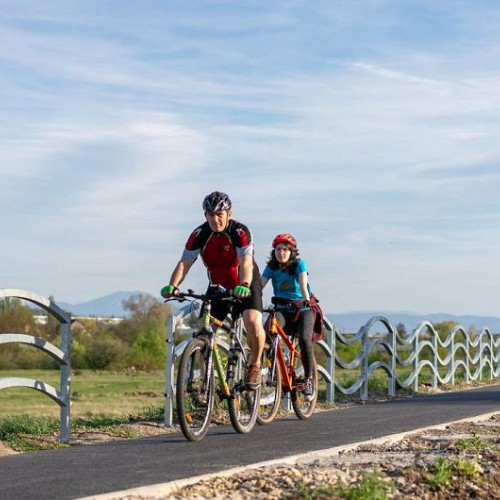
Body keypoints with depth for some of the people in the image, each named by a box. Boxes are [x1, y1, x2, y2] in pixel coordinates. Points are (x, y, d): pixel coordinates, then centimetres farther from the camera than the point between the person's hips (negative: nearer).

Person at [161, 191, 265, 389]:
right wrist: (172, 286, -40)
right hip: (218, 287, 4)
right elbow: (184, 263, -22)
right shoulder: (199, 235, -14)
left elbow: (246, 262, -36)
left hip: (246, 286, -4)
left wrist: (244, 285, -55)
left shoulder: (240, 232, -23)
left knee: (253, 323, -27)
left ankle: (254, 365, -2)